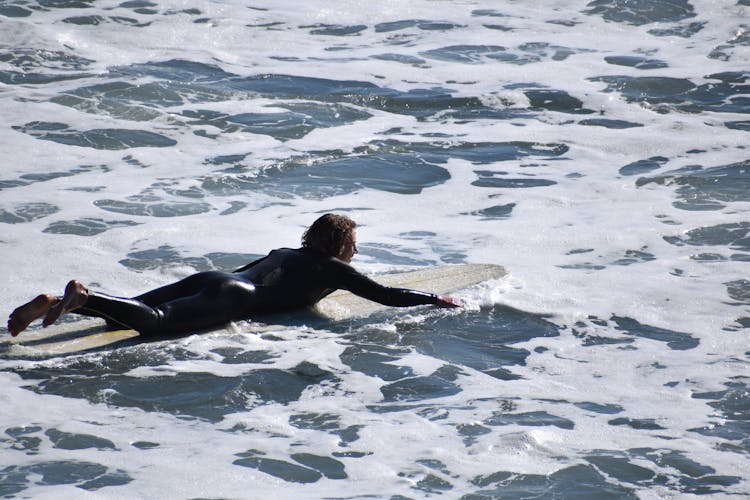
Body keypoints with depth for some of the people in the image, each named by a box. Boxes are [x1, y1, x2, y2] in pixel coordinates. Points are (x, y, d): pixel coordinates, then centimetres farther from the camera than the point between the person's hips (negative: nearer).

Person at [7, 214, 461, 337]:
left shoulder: (286, 254, 33)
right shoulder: (335, 269, 13)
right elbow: (386, 295, 10)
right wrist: (437, 300, 23)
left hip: (210, 280, 8)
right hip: (230, 301, -8)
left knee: (132, 309, -2)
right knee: (153, 321, -26)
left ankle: (50, 304, -15)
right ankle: (83, 297, -42)